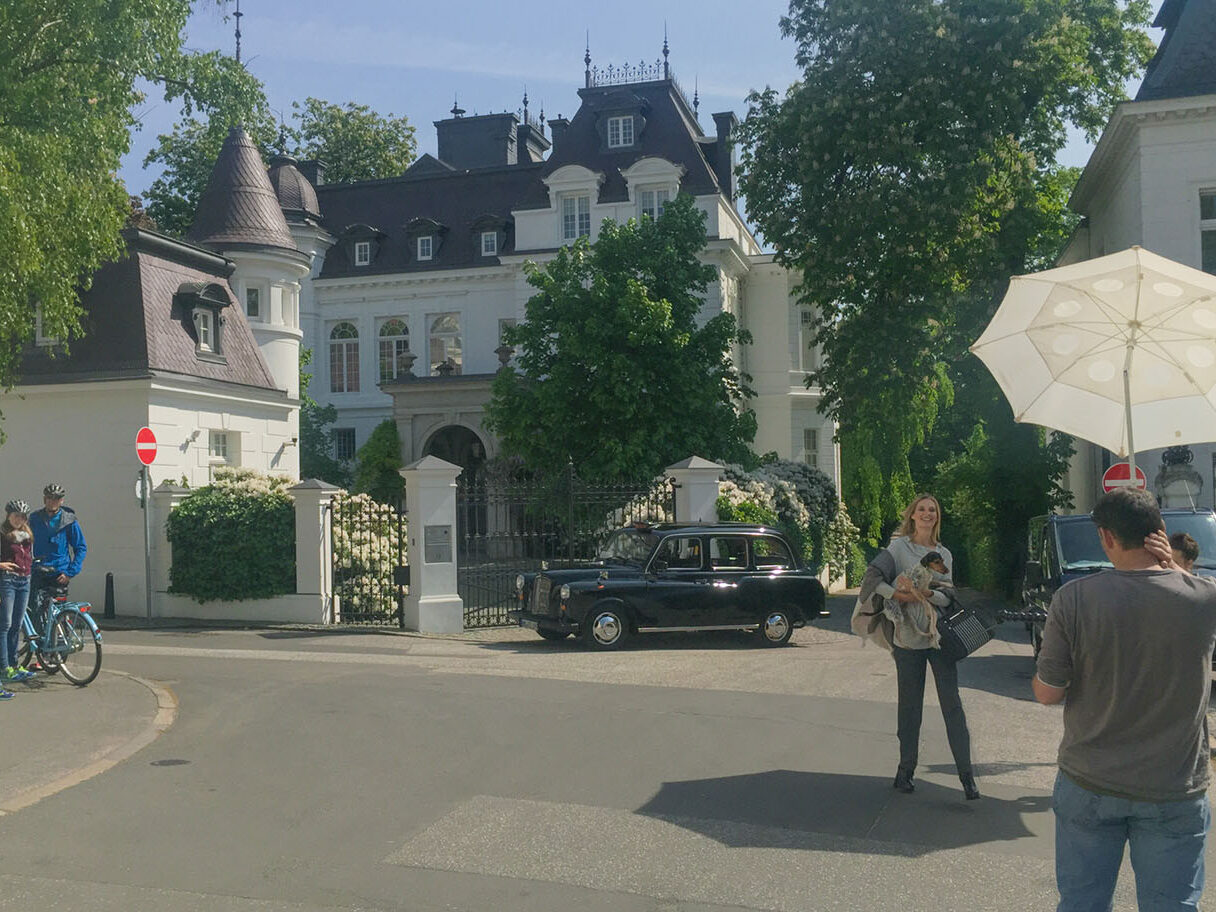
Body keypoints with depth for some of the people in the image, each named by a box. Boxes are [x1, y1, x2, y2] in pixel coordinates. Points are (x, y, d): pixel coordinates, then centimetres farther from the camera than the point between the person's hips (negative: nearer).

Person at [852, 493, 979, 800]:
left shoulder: (944, 554, 13)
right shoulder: (899, 546, 3)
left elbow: (948, 596, 4)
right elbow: (873, 575, -8)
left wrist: (930, 594, -15)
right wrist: (897, 595, -19)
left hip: (939, 634, 2)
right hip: (907, 637, -2)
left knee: (951, 703, -2)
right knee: (909, 705, 5)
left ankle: (966, 774, 2)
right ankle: (906, 769, 16)